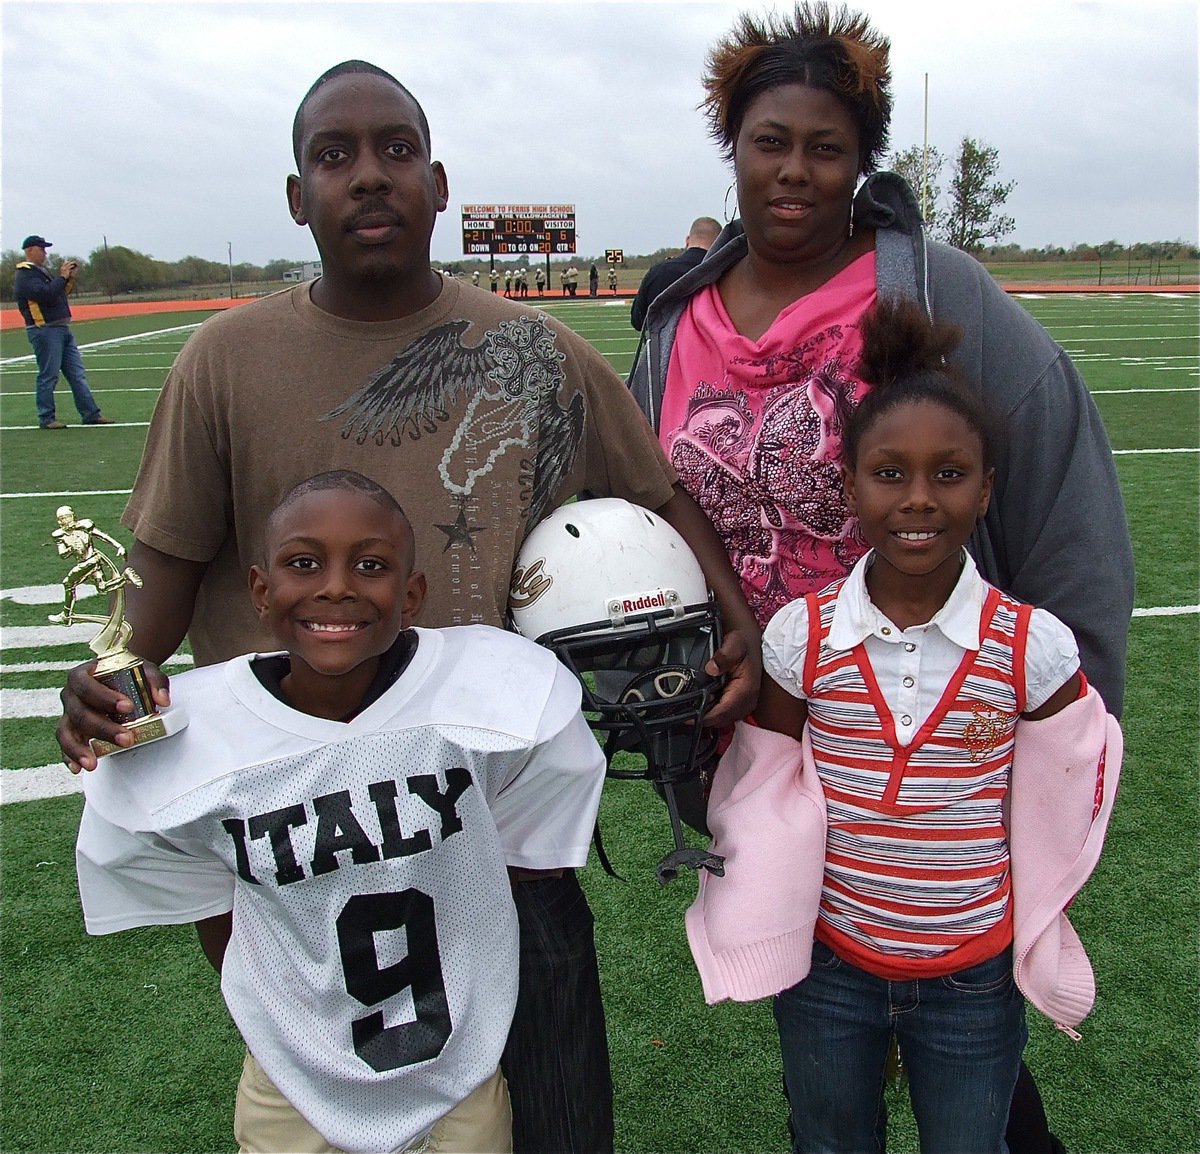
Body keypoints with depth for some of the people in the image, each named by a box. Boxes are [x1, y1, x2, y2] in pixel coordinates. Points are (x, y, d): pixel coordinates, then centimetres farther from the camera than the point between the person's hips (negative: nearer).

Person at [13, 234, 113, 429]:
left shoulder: (40, 272, 20)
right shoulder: (25, 276, -10)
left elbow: (62, 292, 21)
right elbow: (46, 294, -24)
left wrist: (70, 278, 5)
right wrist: (62, 276, -14)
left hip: (62, 329, 10)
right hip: (44, 330, -10)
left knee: (78, 374, 7)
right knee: (48, 376, -4)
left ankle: (91, 414, 9)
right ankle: (46, 418, 3)